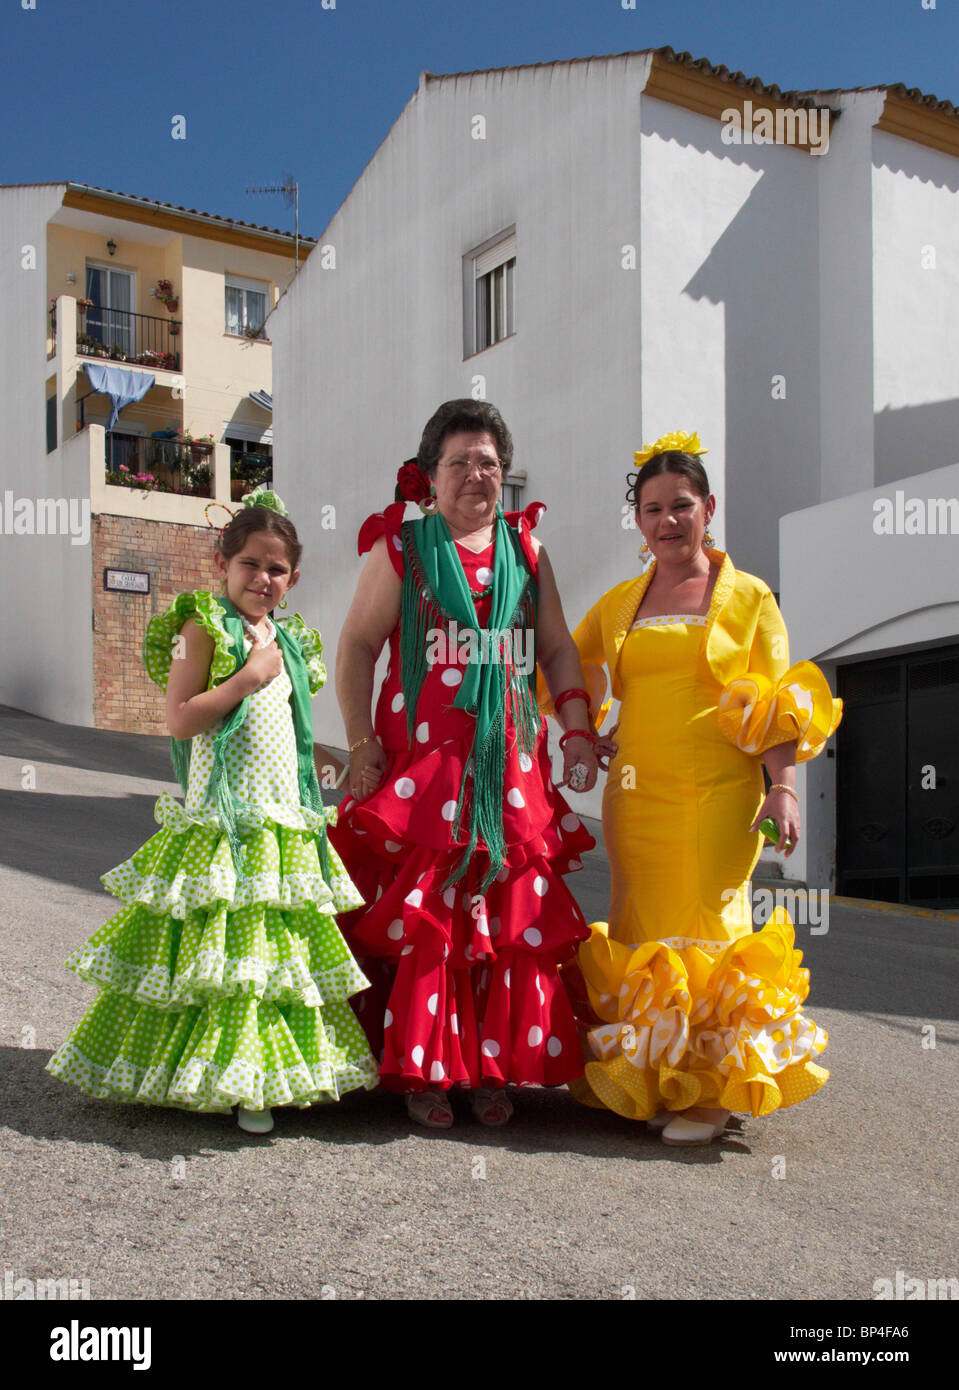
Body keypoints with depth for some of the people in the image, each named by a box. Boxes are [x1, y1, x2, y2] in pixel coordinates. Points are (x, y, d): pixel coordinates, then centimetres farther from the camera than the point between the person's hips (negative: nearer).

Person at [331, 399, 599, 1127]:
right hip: (422, 757, -3)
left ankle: (493, 1068, 16)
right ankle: (424, 1072, 9)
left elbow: (558, 646, 16)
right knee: (422, 916, -4)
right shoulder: (402, 547, 4)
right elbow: (357, 644, 2)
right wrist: (362, 743, -6)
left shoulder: (526, 549, 14)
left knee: (512, 915, 3)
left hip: (510, 760, 3)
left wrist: (576, 726, 3)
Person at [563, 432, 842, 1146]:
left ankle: (710, 1091, 8)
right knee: (644, 932, 5)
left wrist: (784, 788, -11)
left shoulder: (748, 598, 3)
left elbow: (778, 706, -1)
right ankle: (655, 1083, 19)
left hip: (716, 795, -3)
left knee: (707, 929, -4)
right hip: (635, 793, 4)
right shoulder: (619, 603, 13)